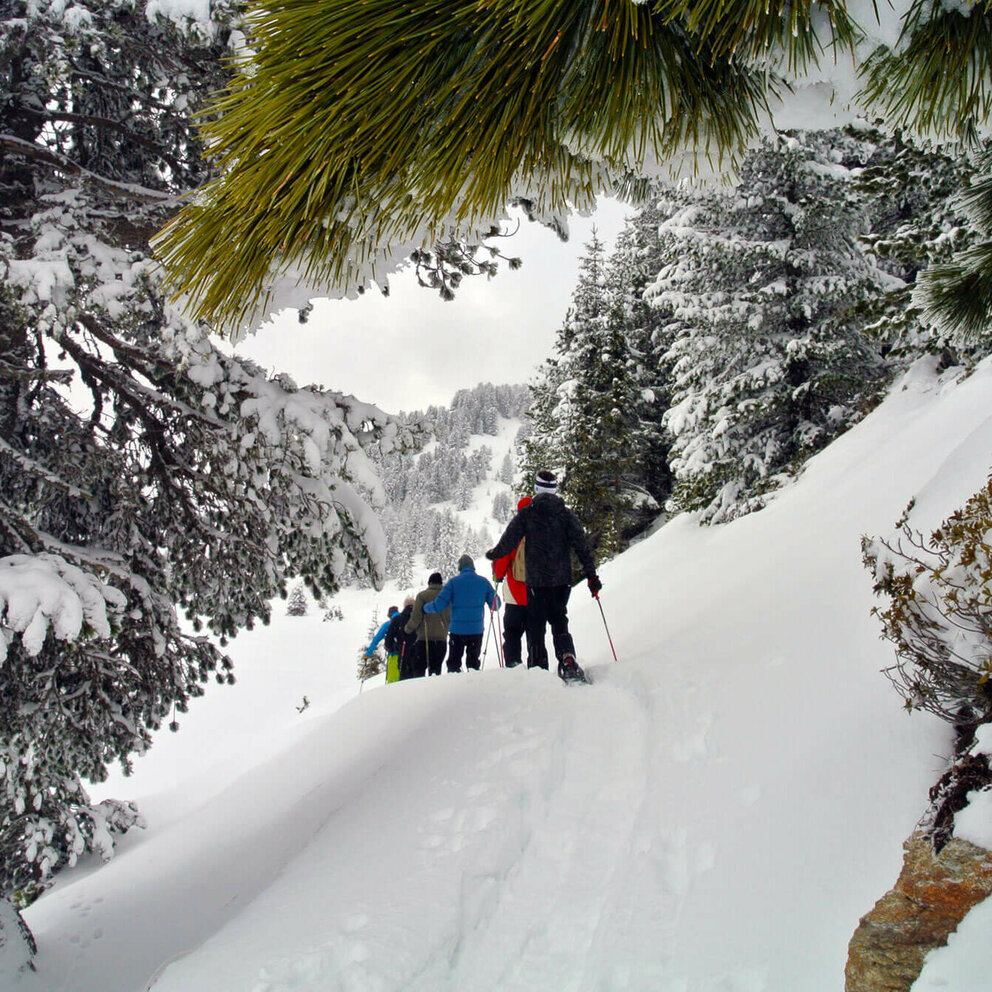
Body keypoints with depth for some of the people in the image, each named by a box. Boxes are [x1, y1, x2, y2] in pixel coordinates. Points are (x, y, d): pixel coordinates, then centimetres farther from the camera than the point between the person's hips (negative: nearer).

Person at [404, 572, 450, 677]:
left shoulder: (422, 595, -5)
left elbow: (416, 617, -8)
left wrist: (408, 629, 9)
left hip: (425, 639, -4)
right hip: (442, 639, 5)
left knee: (417, 668, -2)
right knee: (436, 669, 11)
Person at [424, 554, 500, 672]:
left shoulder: (453, 582, -5)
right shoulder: (483, 581, 1)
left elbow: (439, 605, -7)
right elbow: (495, 604, 4)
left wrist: (425, 608, 11)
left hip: (457, 629, -2)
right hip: (477, 630, 2)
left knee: (454, 662, 8)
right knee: (473, 662, 11)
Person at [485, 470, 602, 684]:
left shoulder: (527, 514, -3)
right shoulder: (566, 514, 3)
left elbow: (509, 540, -1)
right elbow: (581, 545, -1)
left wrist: (494, 554, 19)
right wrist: (591, 575, 2)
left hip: (536, 580, -2)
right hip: (563, 579, 3)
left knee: (536, 627, 7)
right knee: (559, 621, 15)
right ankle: (568, 658, -8)